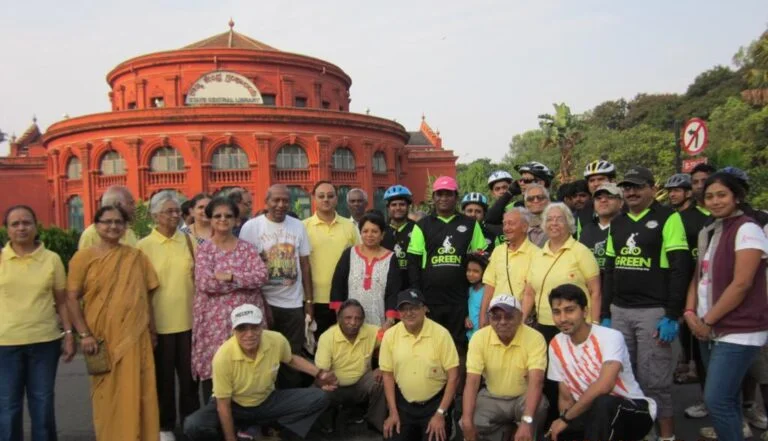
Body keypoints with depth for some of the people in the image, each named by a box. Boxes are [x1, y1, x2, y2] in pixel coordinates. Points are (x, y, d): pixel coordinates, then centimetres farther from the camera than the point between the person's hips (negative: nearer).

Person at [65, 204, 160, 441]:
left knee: (136, 395, 7)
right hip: (102, 338, -2)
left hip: (135, 337, 2)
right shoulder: (84, 257, -3)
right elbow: (72, 298, -4)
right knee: (107, 395, 9)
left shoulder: (137, 257, 5)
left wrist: (152, 329, 10)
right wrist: (84, 334, -10)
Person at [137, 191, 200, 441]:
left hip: (189, 318, 2)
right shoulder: (144, 246, -4)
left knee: (189, 373, 13)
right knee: (164, 375, 11)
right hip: (160, 321, -2)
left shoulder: (189, 241, 4)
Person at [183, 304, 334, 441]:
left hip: (267, 402, 3)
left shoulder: (277, 341, -22)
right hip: (234, 406, -2)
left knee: (319, 398, -15)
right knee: (193, 427, -31)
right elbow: (223, 405, -20)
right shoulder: (223, 356, -32)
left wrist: (319, 373, -3)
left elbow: (291, 359, 6)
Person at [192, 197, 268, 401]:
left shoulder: (247, 248, 8)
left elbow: (262, 276, -7)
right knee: (213, 369, 1)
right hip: (215, 320, -2)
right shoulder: (204, 250, 1)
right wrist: (245, 280, -11)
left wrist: (230, 276, -16)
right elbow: (205, 283, -14)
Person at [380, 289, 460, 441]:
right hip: (403, 403, 3)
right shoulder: (390, 335, -7)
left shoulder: (441, 334, -15)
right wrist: (393, 412, -1)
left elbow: (453, 376, -12)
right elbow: (388, 375, 3)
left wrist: (440, 414, -14)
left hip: (435, 402, -3)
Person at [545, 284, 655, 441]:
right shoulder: (556, 345, -2)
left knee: (602, 404, -37)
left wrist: (566, 418, -27)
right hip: (594, 413, 5)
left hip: (635, 411, -5)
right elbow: (566, 398, 3)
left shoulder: (610, 337, -19)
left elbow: (604, 386, -34)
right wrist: (566, 419, -17)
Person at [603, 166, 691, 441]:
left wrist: (672, 316, -15)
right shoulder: (617, 224, 14)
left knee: (654, 381, 0)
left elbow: (680, 269, -10)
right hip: (619, 312, 6)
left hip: (654, 312, -6)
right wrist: (605, 313, 12)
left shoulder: (668, 218, -4)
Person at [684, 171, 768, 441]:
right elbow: (699, 276, 15)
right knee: (727, 398, 16)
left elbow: (741, 284, -18)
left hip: (738, 332, -7)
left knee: (716, 400, -9)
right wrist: (690, 313, 0)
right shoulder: (707, 232, 12)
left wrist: (708, 320, -13)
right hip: (710, 331, 8)